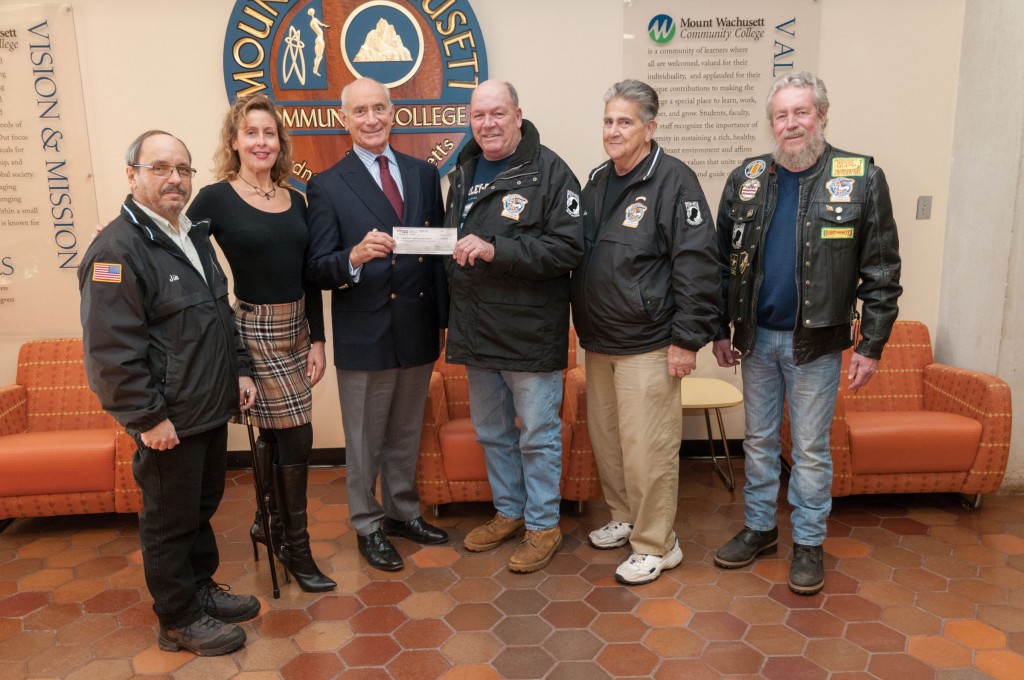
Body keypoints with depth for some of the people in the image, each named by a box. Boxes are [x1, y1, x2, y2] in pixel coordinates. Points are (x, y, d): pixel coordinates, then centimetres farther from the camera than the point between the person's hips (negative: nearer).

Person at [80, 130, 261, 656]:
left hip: (211, 409, 8)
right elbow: (111, 349, -20)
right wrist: (147, 417, -20)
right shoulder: (116, 249, -17)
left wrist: (239, 370, 14)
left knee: (203, 505, 21)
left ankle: (201, 588, 40)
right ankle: (179, 621, 25)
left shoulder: (194, 235, 11)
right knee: (170, 519, 8)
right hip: (168, 421, -8)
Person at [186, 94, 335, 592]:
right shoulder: (216, 198, -8)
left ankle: (271, 521, 35)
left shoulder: (295, 200, 7)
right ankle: (295, 547, 14)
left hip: (296, 329, 5)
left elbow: (309, 276, 8)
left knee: (273, 434, 15)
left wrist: (317, 339, 5)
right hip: (254, 331, -5)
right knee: (296, 435, -3)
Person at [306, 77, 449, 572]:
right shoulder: (327, 186, -6)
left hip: (418, 330, 4)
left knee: (406, 433, 20)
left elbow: (439, 251, 8)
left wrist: (443, 321, 6)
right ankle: (368, 526, 31)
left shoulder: (423, 174, 6)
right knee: (365, 440, 12)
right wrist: (355, 256, -31)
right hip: (365, 335, -4)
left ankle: (403, 512, 40)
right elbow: (319, 271, -10)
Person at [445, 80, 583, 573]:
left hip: (530, 332, -7)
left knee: (537, 435, 6)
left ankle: (543, 525, 23)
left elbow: (567, 249, -21)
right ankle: (509, 512, 37)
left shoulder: (549, 172, -11)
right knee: (491, 431, 19)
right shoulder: (463, 172, 11)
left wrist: (495, 249, -27)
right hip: (475, 330, 7)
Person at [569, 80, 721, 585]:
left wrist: (687, 339, -17)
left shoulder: (673, 181, -11)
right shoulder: (597, 181, 12)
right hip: (598, 342, 8)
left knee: (647, 447, -1)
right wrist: (582, 324, 16)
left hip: (647, 345, -8)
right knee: (605, 437, 17)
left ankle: (656, 545, 17)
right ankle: (624, 519, 36)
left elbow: (697, 264, -15)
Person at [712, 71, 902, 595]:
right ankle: (759, 528, 30)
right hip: (756, 337, 3)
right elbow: (723, 261, 7)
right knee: (759, 438, 14)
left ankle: (809, 542, 24)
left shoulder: (862, 178, -6)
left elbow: (882, 272, -6)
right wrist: (720, 330, 4)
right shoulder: (746, 179, 4)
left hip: (816, 342, -3)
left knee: (810, 447, 7)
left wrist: (872, 345, -9)